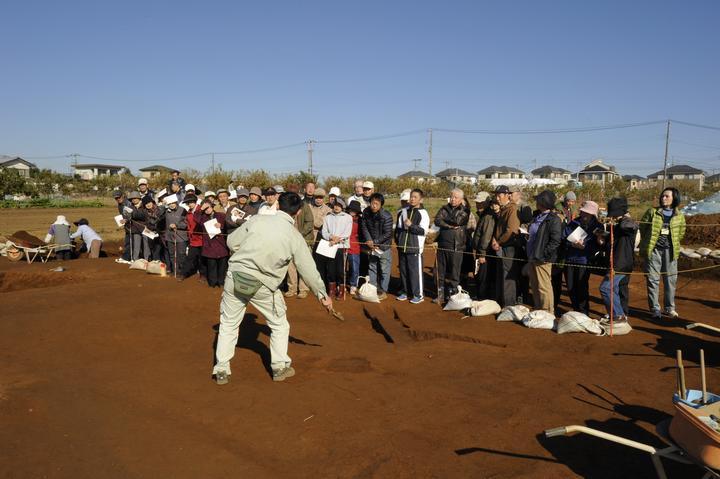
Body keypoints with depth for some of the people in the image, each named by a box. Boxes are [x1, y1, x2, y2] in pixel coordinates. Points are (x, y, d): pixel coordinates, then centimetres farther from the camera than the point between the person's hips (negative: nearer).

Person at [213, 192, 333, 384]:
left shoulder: (258, 220, -3)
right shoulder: (295, 237, -5)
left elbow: (232, 242, 3)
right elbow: (309, 270, 0)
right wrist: (323, 295, 11)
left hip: (235, 276, 2)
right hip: (262, 285, -2)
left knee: (228, 324, 18)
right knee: (279, 325, 21)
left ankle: (221, 370, 21)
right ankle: (280, 368, 26)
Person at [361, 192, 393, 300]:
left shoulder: (386, 216, -22)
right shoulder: (366, 212, -7)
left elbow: (387, 234, -20)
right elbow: (364, 227, -2)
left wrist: (375, 242, -20)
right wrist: (369, 241, -15)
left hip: (384, 246, -5)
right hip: (371, 246, 5)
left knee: (384, 270, 1)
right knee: (371, 267, 14)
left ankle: (383, 291, 12)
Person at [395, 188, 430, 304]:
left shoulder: (423, 213, -5)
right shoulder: (404, 211, 12)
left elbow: (424, 231, -12)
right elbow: (398, 226, 22)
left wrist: (411, 225, -19)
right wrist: (397, 239, 14)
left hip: (415, 247, -6)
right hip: (402, 246, 6)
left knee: (415, 270, -5)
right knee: (403, 270, 11)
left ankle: (418, 294, 4)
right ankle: (405, 291, 23)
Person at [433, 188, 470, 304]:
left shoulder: (465, 211, 1)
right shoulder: (445, 208, 12)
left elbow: (458, 221, -18)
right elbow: (437, 221, -3)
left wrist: (445, 218, -6)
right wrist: (450, 225, -13)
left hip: (456, 247, -4)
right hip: (442, 245, 4)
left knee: (454, 273, 1)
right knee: (441, 272, 9)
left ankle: (452, 295, 13)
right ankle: (441, 295, 19)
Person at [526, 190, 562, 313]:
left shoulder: (554, 220, -14)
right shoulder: (538, 216, 15)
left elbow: (555, 241, -19)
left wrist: (543, 254, -20)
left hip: (543, 259, -10)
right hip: (533, 257, 10)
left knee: (543, 287, -4)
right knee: (535, 286, 17)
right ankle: (538, 311, 30)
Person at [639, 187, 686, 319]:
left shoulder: (679, 216, 5)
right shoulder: (652, 212, 0)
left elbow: (681, 233, 19)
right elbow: (642, 228, 7)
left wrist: (673, 244, 14)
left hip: (670, 251, 2)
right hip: (653, 250, -2)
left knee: (670, 279, 8)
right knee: (653, 279, 0)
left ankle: (669, 307, 22)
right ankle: (655, 309, 8)